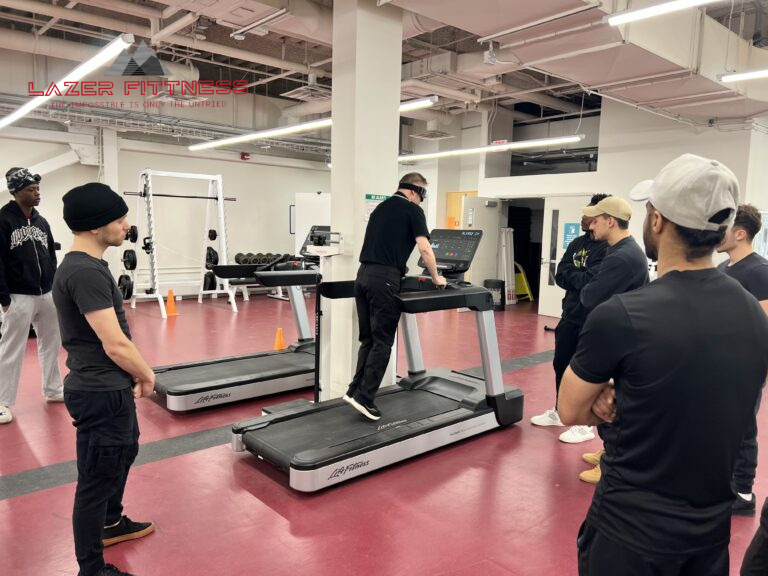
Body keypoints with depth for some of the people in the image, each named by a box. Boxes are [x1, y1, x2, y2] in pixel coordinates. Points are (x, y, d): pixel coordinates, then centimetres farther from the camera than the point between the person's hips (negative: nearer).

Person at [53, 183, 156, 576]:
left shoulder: (82, 265, 7)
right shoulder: (85, 272, -25)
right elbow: (116, 345, -26)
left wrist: (133, 375, 9)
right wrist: (147, 375, -8)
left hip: (109, 386, 11)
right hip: (101, 393, -11)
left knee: (124, 454, 28)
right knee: (98, 477, 5)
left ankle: (112, 523, 50)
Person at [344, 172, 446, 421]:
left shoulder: (381, 207, 22)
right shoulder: (413, 210, 0)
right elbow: (425, 249, -7)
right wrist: (436, 278, 7)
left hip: (363, 275, 8)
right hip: (384, 279, -7)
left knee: (368, 339, 15)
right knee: (382, 342, 0)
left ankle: (355, 390, 15)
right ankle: (364, 397, 0)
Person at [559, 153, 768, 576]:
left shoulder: (620, 316, -26)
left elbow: (571, 411, -11)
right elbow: (707, 409, 7)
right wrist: (627, 402, -7)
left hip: (630, 528, -5)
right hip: (712, 526, 6)